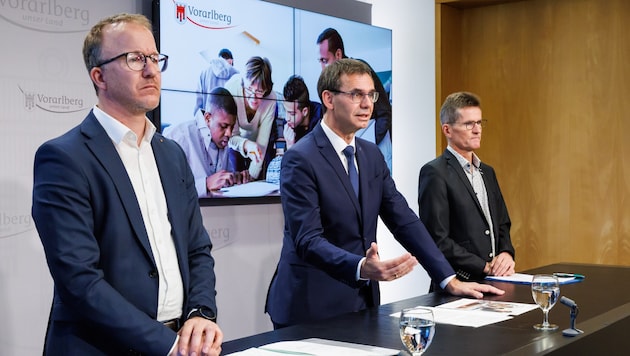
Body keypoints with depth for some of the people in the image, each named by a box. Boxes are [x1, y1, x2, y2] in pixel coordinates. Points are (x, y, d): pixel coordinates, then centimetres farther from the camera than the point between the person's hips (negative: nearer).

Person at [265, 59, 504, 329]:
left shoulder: (372, 155, 8)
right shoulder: (300, 159, -15)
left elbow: (403, 220, 5)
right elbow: (307, 239, -22)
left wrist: (450, 280, -2)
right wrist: (363, 268, -39)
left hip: (363, 301, 7)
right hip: (311, 308, -6)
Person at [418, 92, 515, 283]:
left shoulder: (487, 172, 18)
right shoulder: (434, 173, -8)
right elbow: (437, 240, -13)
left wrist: (506, 253, 3)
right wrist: (485, 267, -10)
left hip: (493, 281, 6)